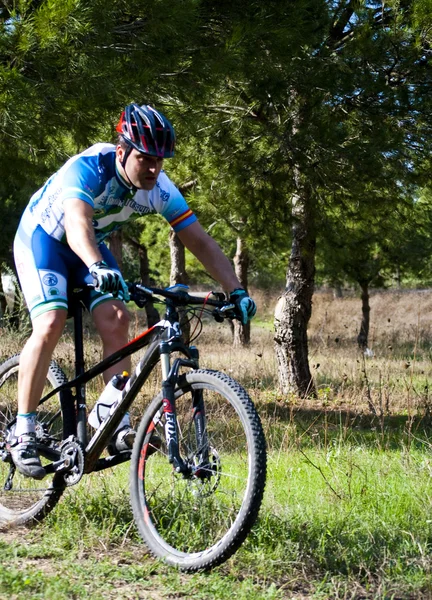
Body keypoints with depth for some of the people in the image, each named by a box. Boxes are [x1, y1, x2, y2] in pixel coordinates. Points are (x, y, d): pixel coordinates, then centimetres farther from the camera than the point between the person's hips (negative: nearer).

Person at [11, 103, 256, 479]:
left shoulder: (159, 189, -20)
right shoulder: (87, 169, -36)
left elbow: (201, 241, -19)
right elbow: (76, 223, -54)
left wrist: (236, 291, -30)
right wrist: (98, 267, -73)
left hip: (91, 246, 5)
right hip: (42, 237, -5)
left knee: (116, 320, -16)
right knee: (51, 323, -23)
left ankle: (117, 425, -13)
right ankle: (23, 434, -16)